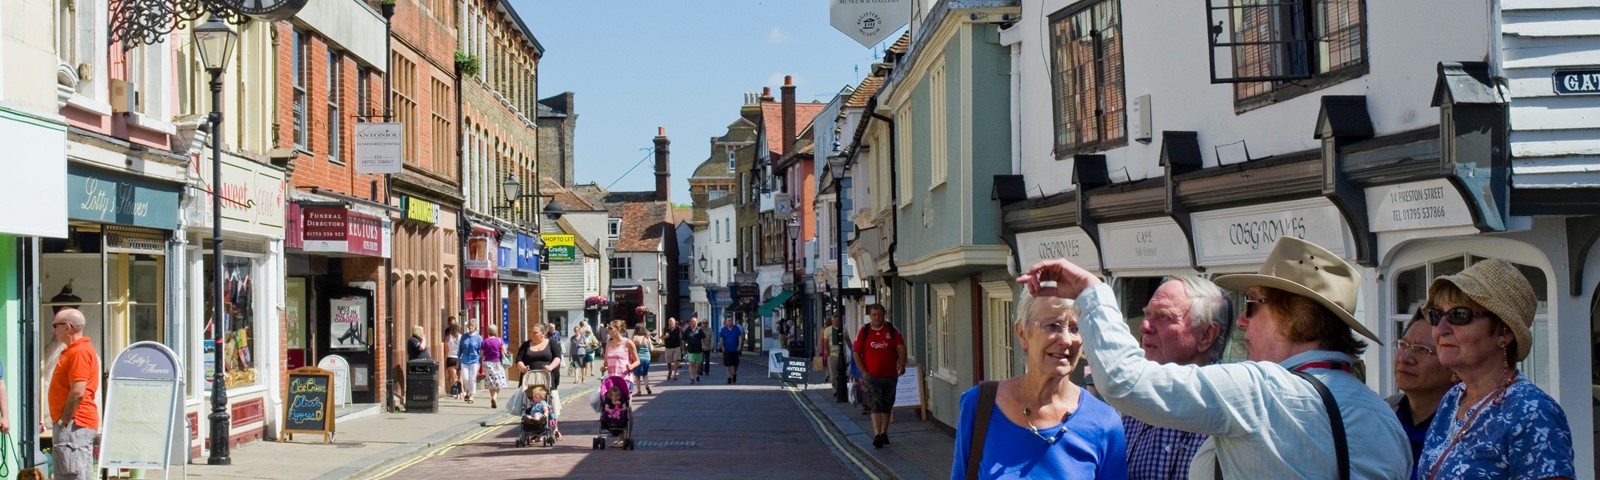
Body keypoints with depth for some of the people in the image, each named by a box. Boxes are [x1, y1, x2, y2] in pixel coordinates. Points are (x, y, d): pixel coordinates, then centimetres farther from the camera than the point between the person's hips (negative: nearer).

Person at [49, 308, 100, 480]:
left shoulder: (79, 352, -15)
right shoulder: (73, 350, 20)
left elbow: (78, 392, -22)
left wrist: (64, 421, -17)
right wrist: (63, 421, 17)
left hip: (74, 424, -11)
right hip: (81, 424, 11)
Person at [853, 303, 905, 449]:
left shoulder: (892, 330, 3)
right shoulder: (863, 332, 1)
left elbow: (901, 348, -2)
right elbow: (856, 353, 3)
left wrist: (901, 364, -20)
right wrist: (863, 372, -7)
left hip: (890, 375, 2)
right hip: (871, 375, -2)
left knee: (887, 406, 11)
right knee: (875, 405, -13)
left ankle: (883, 433, 25)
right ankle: (877, 435, -20)